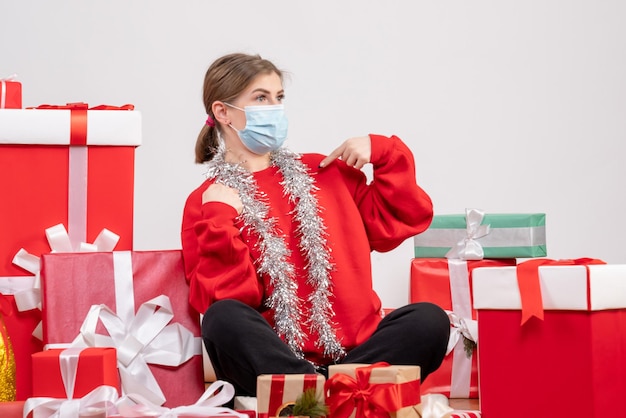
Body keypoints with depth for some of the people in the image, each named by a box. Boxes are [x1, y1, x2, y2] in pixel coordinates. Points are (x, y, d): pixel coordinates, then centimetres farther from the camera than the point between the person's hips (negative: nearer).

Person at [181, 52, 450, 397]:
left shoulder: (323, 172, 19)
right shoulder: (208, 201, 6)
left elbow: (399, 220, 20)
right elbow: (220, 301, -5)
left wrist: (381, 151, 11)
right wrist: (219, 220, -14)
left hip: (353, 354, 4)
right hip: (269, 361, -4)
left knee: (428, 320, -22)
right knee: (224, 320, -34)